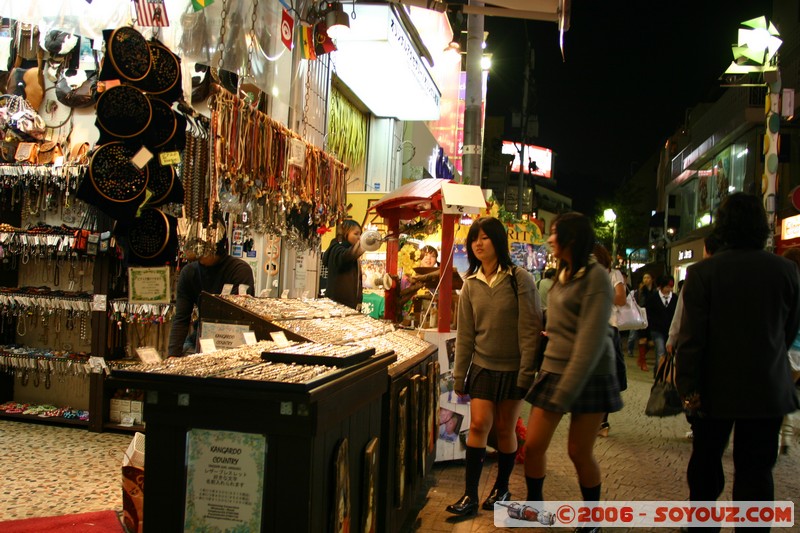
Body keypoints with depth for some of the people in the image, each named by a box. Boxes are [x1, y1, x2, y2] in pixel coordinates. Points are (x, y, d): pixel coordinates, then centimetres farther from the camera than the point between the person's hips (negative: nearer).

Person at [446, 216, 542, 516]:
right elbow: (465, 334, 4)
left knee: (504, 428, 6)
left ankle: (501, 488, 26)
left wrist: (527, 371, -14)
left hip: (512, 368, -3)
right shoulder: (471, 284, 3)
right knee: (478, 425, -3)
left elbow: (530, 329, -11)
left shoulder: (519, 279, -10)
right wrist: (459, 375, 3)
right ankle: (470, 495, 5)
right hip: (482, 366, 3)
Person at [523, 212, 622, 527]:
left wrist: (565, 393, -21)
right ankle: (534, 504, 26)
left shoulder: (595, 277, -15)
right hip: (553, 369, 7)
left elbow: (591, 341, -20)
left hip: (588, 375, -7)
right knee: (533, 445, 4)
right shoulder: (563, 274, 11)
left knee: (579, 452, 2)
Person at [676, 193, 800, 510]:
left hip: (715, 388, -1)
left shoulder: (702, 272, -13)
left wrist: (688, 388, -8)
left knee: (706, 460, 16)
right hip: (769, 390, 1)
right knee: (756, 469, 8)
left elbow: (691, 337, -14)